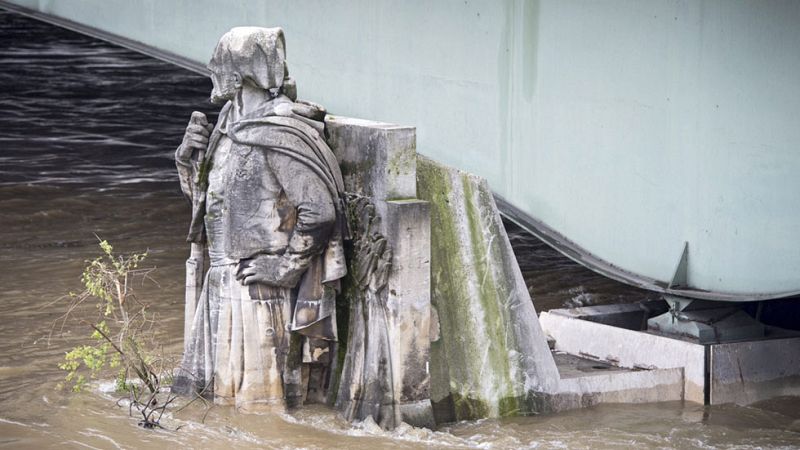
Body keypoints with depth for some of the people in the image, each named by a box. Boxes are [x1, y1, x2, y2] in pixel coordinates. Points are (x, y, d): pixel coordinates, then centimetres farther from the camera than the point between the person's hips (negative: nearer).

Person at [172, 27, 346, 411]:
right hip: (223, 279, 9)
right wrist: (191, 155, 1)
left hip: (261, 283, -9)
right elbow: (203, 195, 19)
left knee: (257, 397, 0)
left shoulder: (279, 136, -19)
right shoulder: (232, 124, 9)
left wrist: (285, 263, -19)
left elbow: (321, 209, -21)